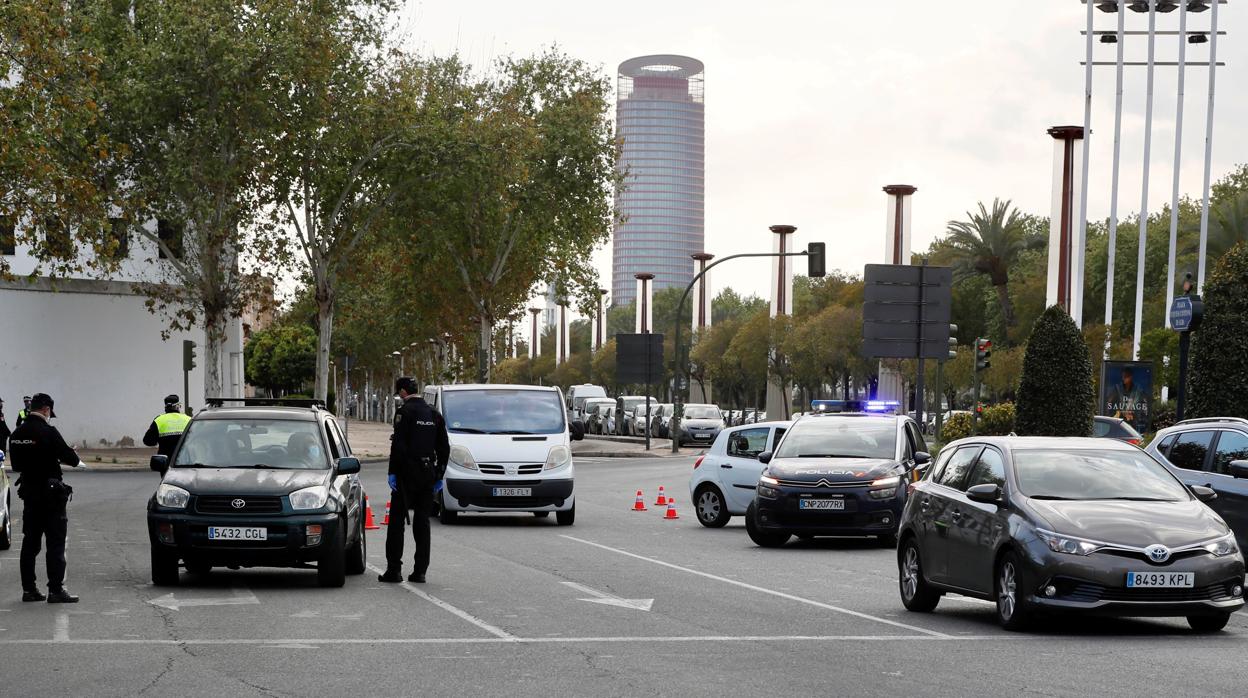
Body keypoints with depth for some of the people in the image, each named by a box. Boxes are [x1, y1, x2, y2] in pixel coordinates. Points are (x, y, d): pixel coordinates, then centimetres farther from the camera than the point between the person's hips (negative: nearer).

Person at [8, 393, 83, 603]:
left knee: (30, 542, 12)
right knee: (56, 543, -3)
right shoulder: (48, 432, -17)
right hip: (50, 493, -7)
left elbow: (16, 465, 13)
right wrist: (76, 460, 6)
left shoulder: (17, 434, 5)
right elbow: (71, 458, -17)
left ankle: (28, 588, 15)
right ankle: (56, 590, -5)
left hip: (28, 491, 7)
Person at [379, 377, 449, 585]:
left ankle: (394, 569, -4)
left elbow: (398, 444, -16)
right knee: (422, 521, 8)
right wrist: (439, 475, 19)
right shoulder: (434, 414, 12)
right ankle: (420, 571, 7)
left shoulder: (405, 412, -9)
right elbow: (444, 447, 14)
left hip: (407, 474, -6)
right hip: (428, 473, 6)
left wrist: (393, 472, -13)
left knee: (397, 521, -1)